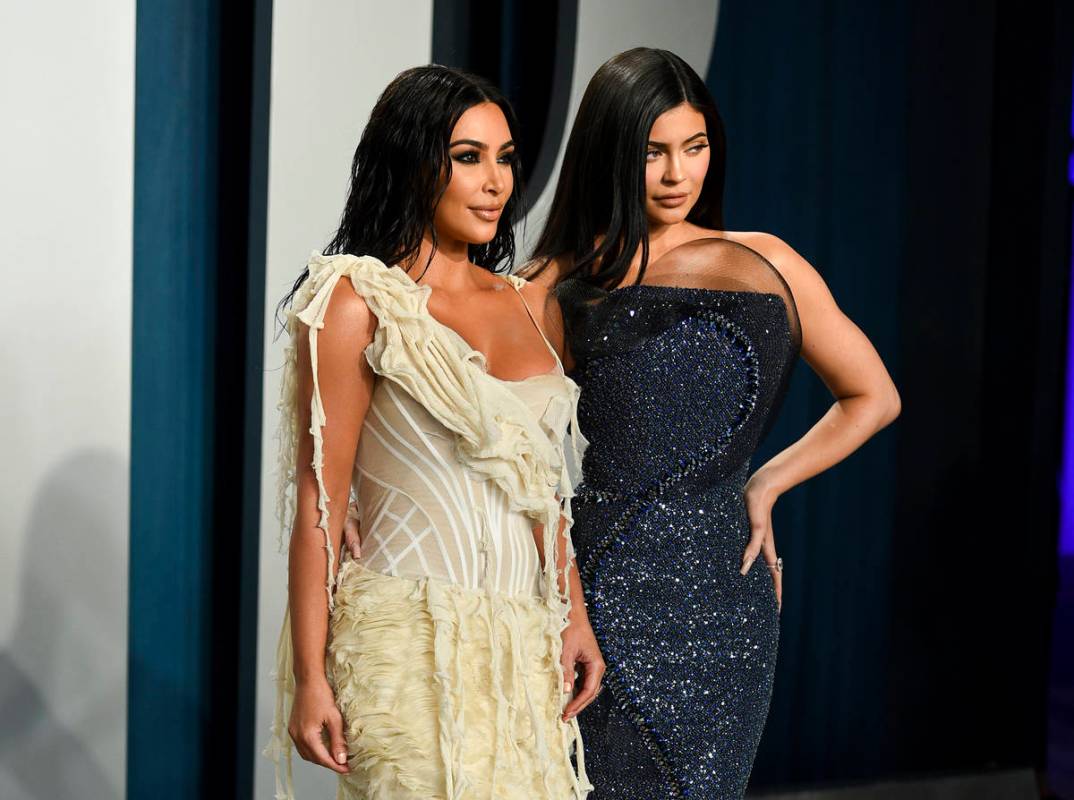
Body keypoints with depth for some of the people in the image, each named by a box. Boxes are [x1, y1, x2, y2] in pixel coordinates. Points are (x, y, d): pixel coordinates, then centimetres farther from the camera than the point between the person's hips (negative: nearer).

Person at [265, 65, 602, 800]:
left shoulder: (526, 305, 14)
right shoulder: (358, 304, -4)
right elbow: (319, 502, -7)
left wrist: (574, 616, 12)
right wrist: (309, 678, -10)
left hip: (522, 645, 6)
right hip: (410, 641, -6)